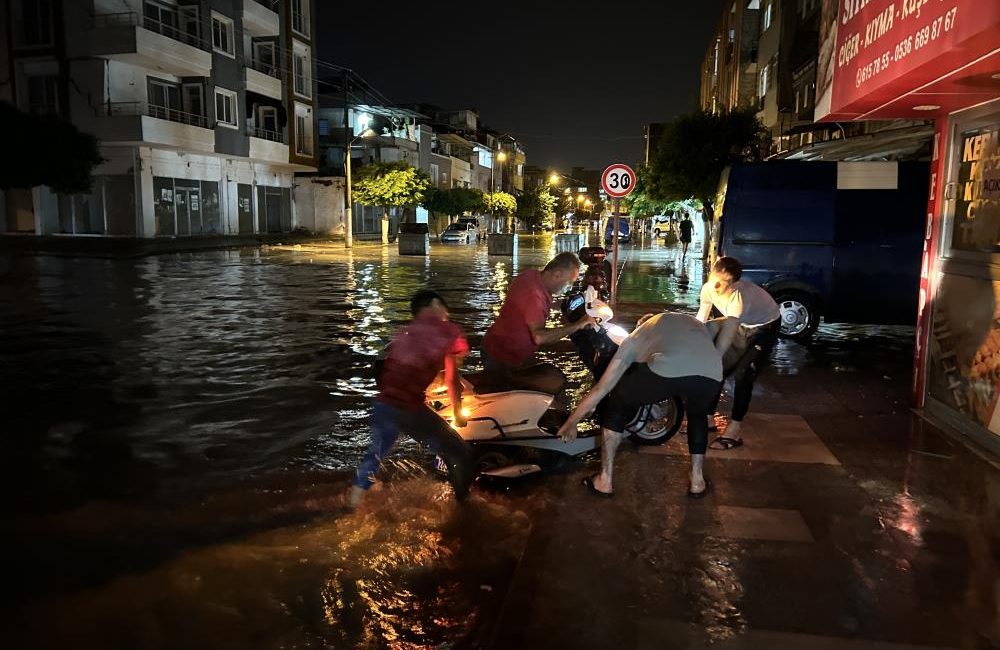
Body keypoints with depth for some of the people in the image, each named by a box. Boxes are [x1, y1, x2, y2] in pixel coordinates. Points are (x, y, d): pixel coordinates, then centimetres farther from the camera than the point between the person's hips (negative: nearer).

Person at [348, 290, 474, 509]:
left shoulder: (405, 332, 21)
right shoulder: (449, 330, 4)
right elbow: (452, 379, 10)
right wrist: (458, 413, 24)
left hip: (383, 402, 7)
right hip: (408, 407, -7)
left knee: (376, 452, 32)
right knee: (461, 456, 8)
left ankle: (353, 502, 41)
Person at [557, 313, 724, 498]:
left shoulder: (636, 336, 36)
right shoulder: (694, 322, 47)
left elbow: (601, 389, 34)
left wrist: (571, 423, 44)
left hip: (665, 370, -3)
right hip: (711, 376, 3)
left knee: (614, 405, 27)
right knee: (697, 415, 40)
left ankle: (604, 481, 30)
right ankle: (698, 481, 36)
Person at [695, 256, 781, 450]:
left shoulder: (741, 296, -43)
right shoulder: (708, 288, -23)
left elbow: (727, 333, -46)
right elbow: (700, 320, -9)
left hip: (765, 326, -7)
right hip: (741, 324, 7)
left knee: (744, 375, -17)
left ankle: (734, 431, -12)